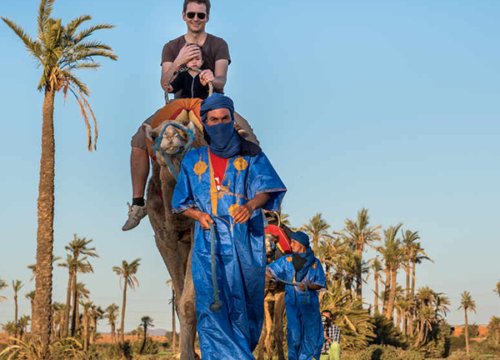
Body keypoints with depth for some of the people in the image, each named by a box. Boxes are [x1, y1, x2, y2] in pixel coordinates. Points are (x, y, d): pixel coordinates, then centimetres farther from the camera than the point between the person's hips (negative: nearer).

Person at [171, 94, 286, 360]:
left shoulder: (251, 155, 8)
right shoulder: (193, 161, 14)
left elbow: (266, 188, -7)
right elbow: (181, 203, 17)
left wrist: (250, 205, -29)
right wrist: (198, 215, -6)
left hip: (245, 245, -1)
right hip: (209, 244, 1)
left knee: (244, 306, 1)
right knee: (212, 306, -14)